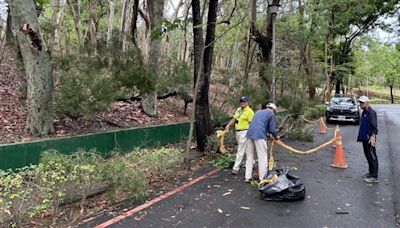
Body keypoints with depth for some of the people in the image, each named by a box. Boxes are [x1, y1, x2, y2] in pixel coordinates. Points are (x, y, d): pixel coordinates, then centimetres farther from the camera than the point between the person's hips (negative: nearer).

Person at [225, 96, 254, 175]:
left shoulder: (249, 111, -11)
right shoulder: (238, 109, 14)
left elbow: (251, 123, -15)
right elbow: (234, 119, 17)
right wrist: (228, 125, 2)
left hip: (244, 132, -8)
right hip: (237, 131, 8)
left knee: (240, 150, -7)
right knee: (245, 149, 18)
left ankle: (236, 168, -5)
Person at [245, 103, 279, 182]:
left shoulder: (258, 112, 26)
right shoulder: (271, 114, 7)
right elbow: (272, 129, 2)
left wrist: (268, 133, 41)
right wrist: (276, 137, 22)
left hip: (250, 134, 6)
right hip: (259, 136, -6)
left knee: (249, 156, 12)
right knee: (262, 157, 2)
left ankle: (248, 177, 14)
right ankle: (262, 178, 4)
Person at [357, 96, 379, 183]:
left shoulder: (371, 112, -15)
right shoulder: (364, 112, 14)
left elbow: (374, 126, -20)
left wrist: (373, 136, -29)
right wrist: (360, 136, 23)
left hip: (369, 139, -9)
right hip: (364, 138, 9)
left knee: (372, 157, -4)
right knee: (368, 156, 18)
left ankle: (374, 177, 0)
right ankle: (371, 172, 31)